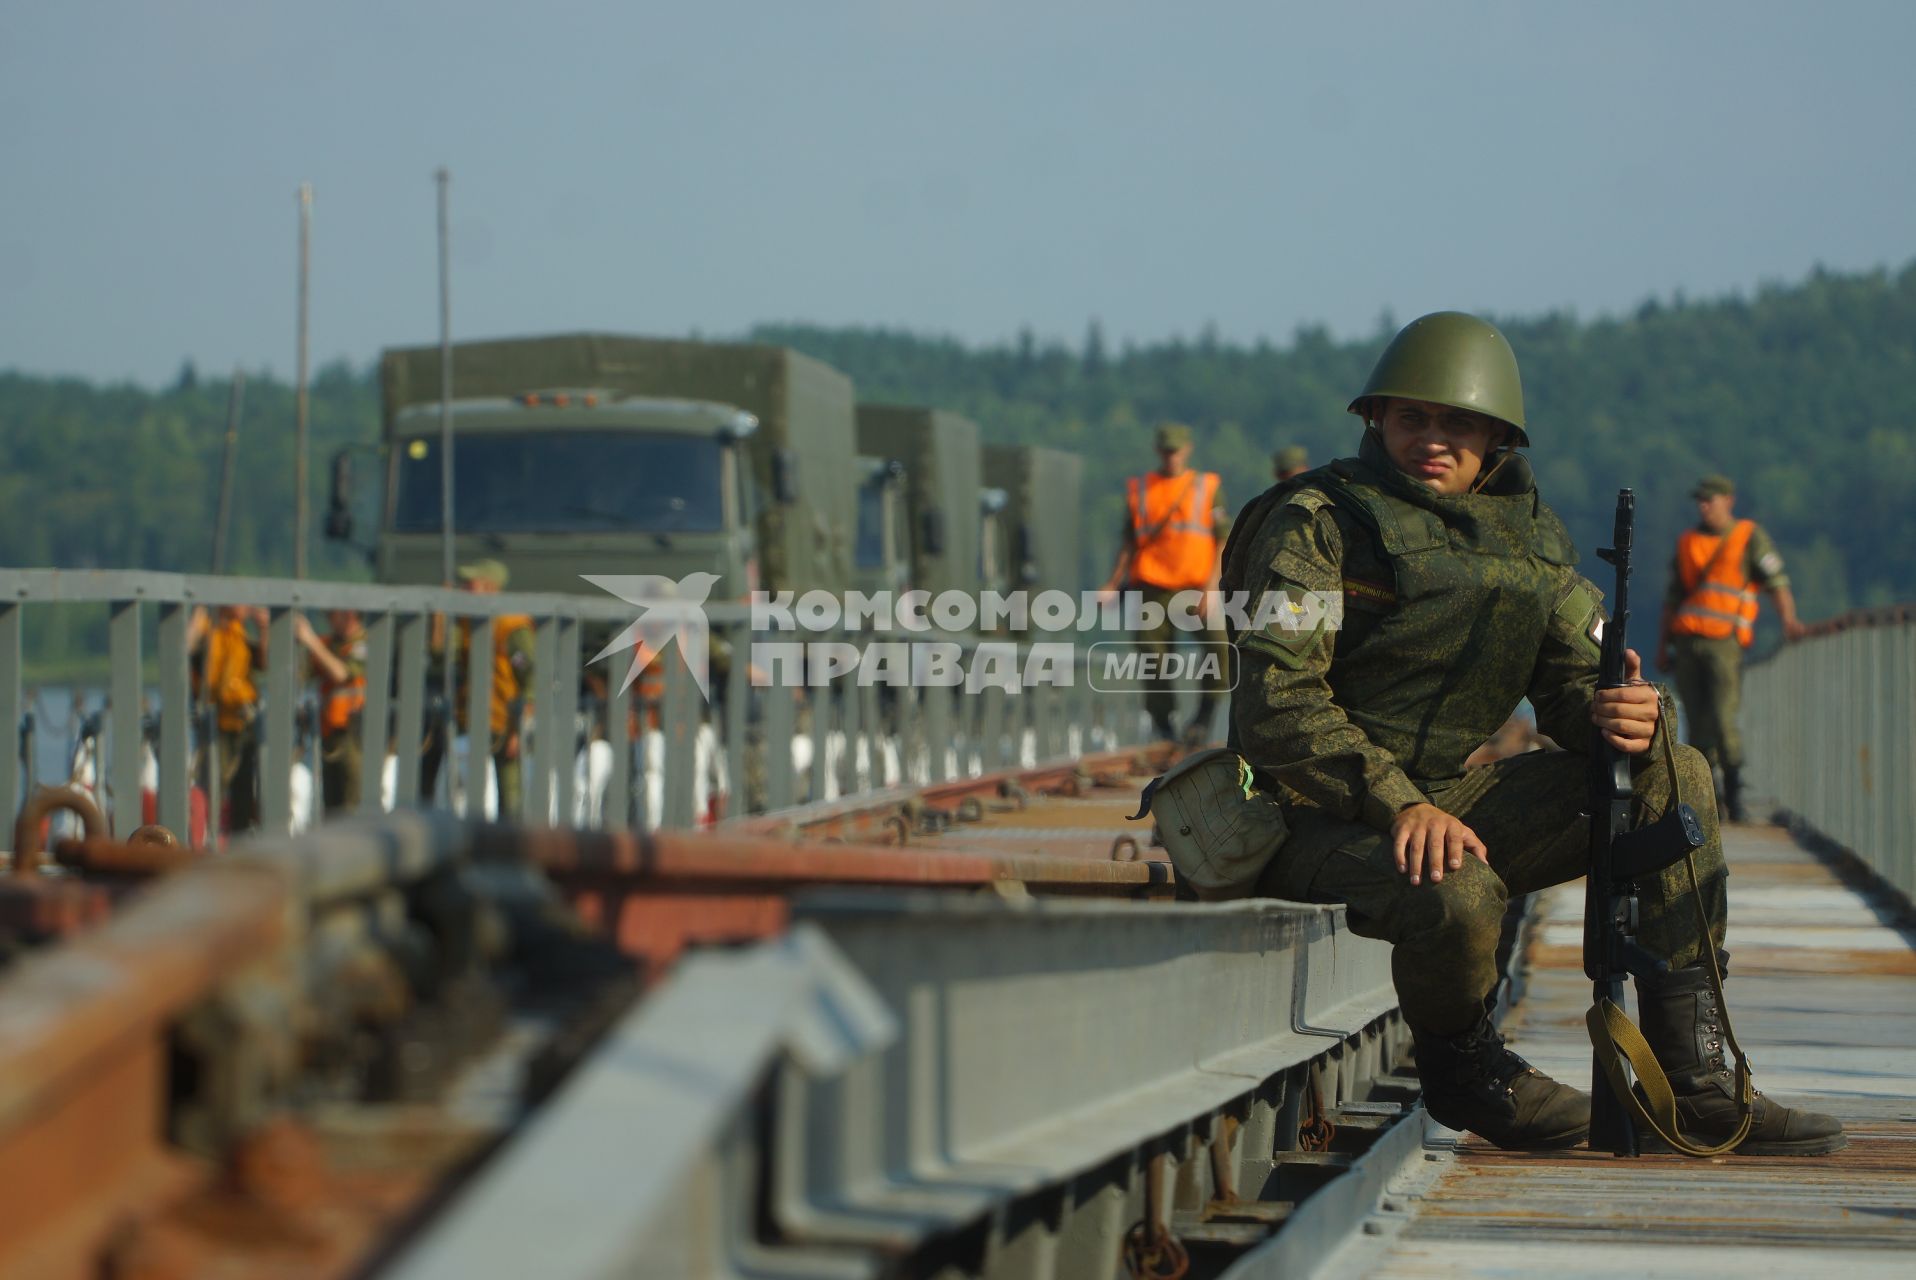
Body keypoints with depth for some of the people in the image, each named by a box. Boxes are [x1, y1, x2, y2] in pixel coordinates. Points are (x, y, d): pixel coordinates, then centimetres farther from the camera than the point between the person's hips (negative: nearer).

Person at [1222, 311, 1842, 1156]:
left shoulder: (1528, 535, 11)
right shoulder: (1315, 524, -9)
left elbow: (1570, 680, 8)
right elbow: (1278, 704, -18)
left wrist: (1620, 715, -18)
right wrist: (1401, 807, -30)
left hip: (1449, 799, 7)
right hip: (1320, 822, -7)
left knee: (1676, 777, -6)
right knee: (1459, 895, -38)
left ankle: (1694, 1079, -10)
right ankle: (1459, 1071, -3)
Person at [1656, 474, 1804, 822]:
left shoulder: (1750, 536, 4)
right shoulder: (1687, 542, 17)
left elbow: (1776, 580, -3)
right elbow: (1673, 595, 21)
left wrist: (1788, 620, -19)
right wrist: (1662, 644, 16)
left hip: (1724, 640, -4)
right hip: (1687, 639, 4)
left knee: (1722, 719, -13)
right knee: (1697, 722, 1)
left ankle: (1734, 790, 0)